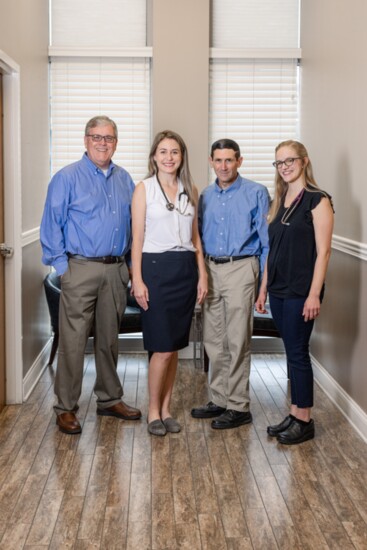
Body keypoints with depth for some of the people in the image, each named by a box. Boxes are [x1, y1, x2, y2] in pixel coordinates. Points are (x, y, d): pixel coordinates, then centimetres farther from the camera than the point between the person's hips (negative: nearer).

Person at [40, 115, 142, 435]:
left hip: (116, 270, 5)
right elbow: (51, 225, -5)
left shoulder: (125, 180, 12)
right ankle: (66, 408, 6)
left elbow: (132, 223, 17)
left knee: (109, 339, 14)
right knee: (73, 341, -4)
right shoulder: (67, 178, -4)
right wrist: (62, 265, -11)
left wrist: (130, 262, 10)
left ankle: (110, 399, 27)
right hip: (81, 268, -5)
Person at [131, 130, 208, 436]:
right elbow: (137, 238, -4)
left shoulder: (191, 191, 11)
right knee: (162, 347, -5)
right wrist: (137, 280, -10)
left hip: (185, 269, 4)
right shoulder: (144, 189, -1)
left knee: (175, 345, 8)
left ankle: (166, 408, 20)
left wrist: (202, 275, 7)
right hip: (156, 268, -4)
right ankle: (153, 411, 11)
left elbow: (195, 237, 13)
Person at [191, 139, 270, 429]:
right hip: (211, 270, 6)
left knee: (237, 342, -3)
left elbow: (267, 240, -4)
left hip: (240, 269, -5)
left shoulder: (256, 193, -4)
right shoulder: (206, 196, 11)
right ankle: (219, 400, 22)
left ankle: (239, 406, 7)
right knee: (214, 340, 10)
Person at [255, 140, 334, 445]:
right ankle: (294, 415, 21)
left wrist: (314, 294, -18)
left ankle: (305, 421, 10)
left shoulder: (317, 200, -9)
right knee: (292, 352, 12)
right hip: (279, 289, 7)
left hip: (301, 290, -7)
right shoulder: (279, 201, 12)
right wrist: (263, 289, 12)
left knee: (298, 352, -1)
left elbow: (323, 250, -13)